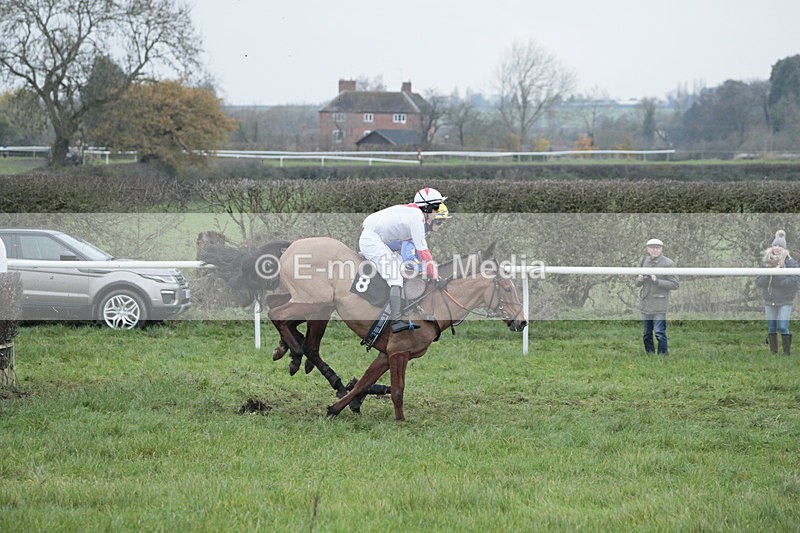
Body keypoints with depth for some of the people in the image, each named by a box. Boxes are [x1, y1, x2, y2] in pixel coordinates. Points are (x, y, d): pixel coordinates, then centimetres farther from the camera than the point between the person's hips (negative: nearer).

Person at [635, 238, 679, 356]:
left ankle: (663, 355, -3)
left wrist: (657, 281, -19)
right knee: (647, 333, 13)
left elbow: (674, 284, -11)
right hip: (645, 302, 6)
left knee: (659, 332, -11)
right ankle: (649, 355, 24)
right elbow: (637, 283, 18)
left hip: (659, 305, -6)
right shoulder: (644, 261, 10)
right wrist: (640, 279, -7)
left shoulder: (667, 263, -8)